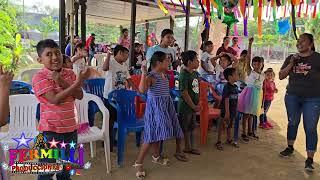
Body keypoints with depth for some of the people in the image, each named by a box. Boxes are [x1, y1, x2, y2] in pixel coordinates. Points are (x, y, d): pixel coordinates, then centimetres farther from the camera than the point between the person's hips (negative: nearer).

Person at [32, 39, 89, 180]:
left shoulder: (69, 73, 4)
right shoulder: (39, 77, -14)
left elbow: (79, 95, -6)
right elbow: (55, 100, -24)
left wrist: (63, 83, -20)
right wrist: (78, 82, -26)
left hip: (70, 128, 6)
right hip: (51, 131, -5)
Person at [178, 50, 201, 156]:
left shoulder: (195, 73, 8)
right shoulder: (184, 75, -18)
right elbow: (184, 93, -20)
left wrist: (198, 103, 6)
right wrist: (194, 106, -14)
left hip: (193, 107, 9)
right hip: (185, 107, -9)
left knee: (191, 127, 18)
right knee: (183, 129, 1)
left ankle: (189, 147, 33)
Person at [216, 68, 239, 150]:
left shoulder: (235, 87, 6)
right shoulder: (227, 87, -18)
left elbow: (236, 99, 13)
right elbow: (226, 100, -20)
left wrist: (236, 110, 15)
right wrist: (227, 112, -21)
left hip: (233, 110, 8)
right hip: (226, 110, -8)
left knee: (230, 125, 20)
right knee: (222, 125, 4)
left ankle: (229, 139, 36)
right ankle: (218, 142, 14)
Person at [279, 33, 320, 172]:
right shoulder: (291, 58, 8)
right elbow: (281, 76, 4)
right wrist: (291, 64, -7)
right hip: (292, 97, 3)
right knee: (292, 123, 15)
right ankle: (290, 147, 34)